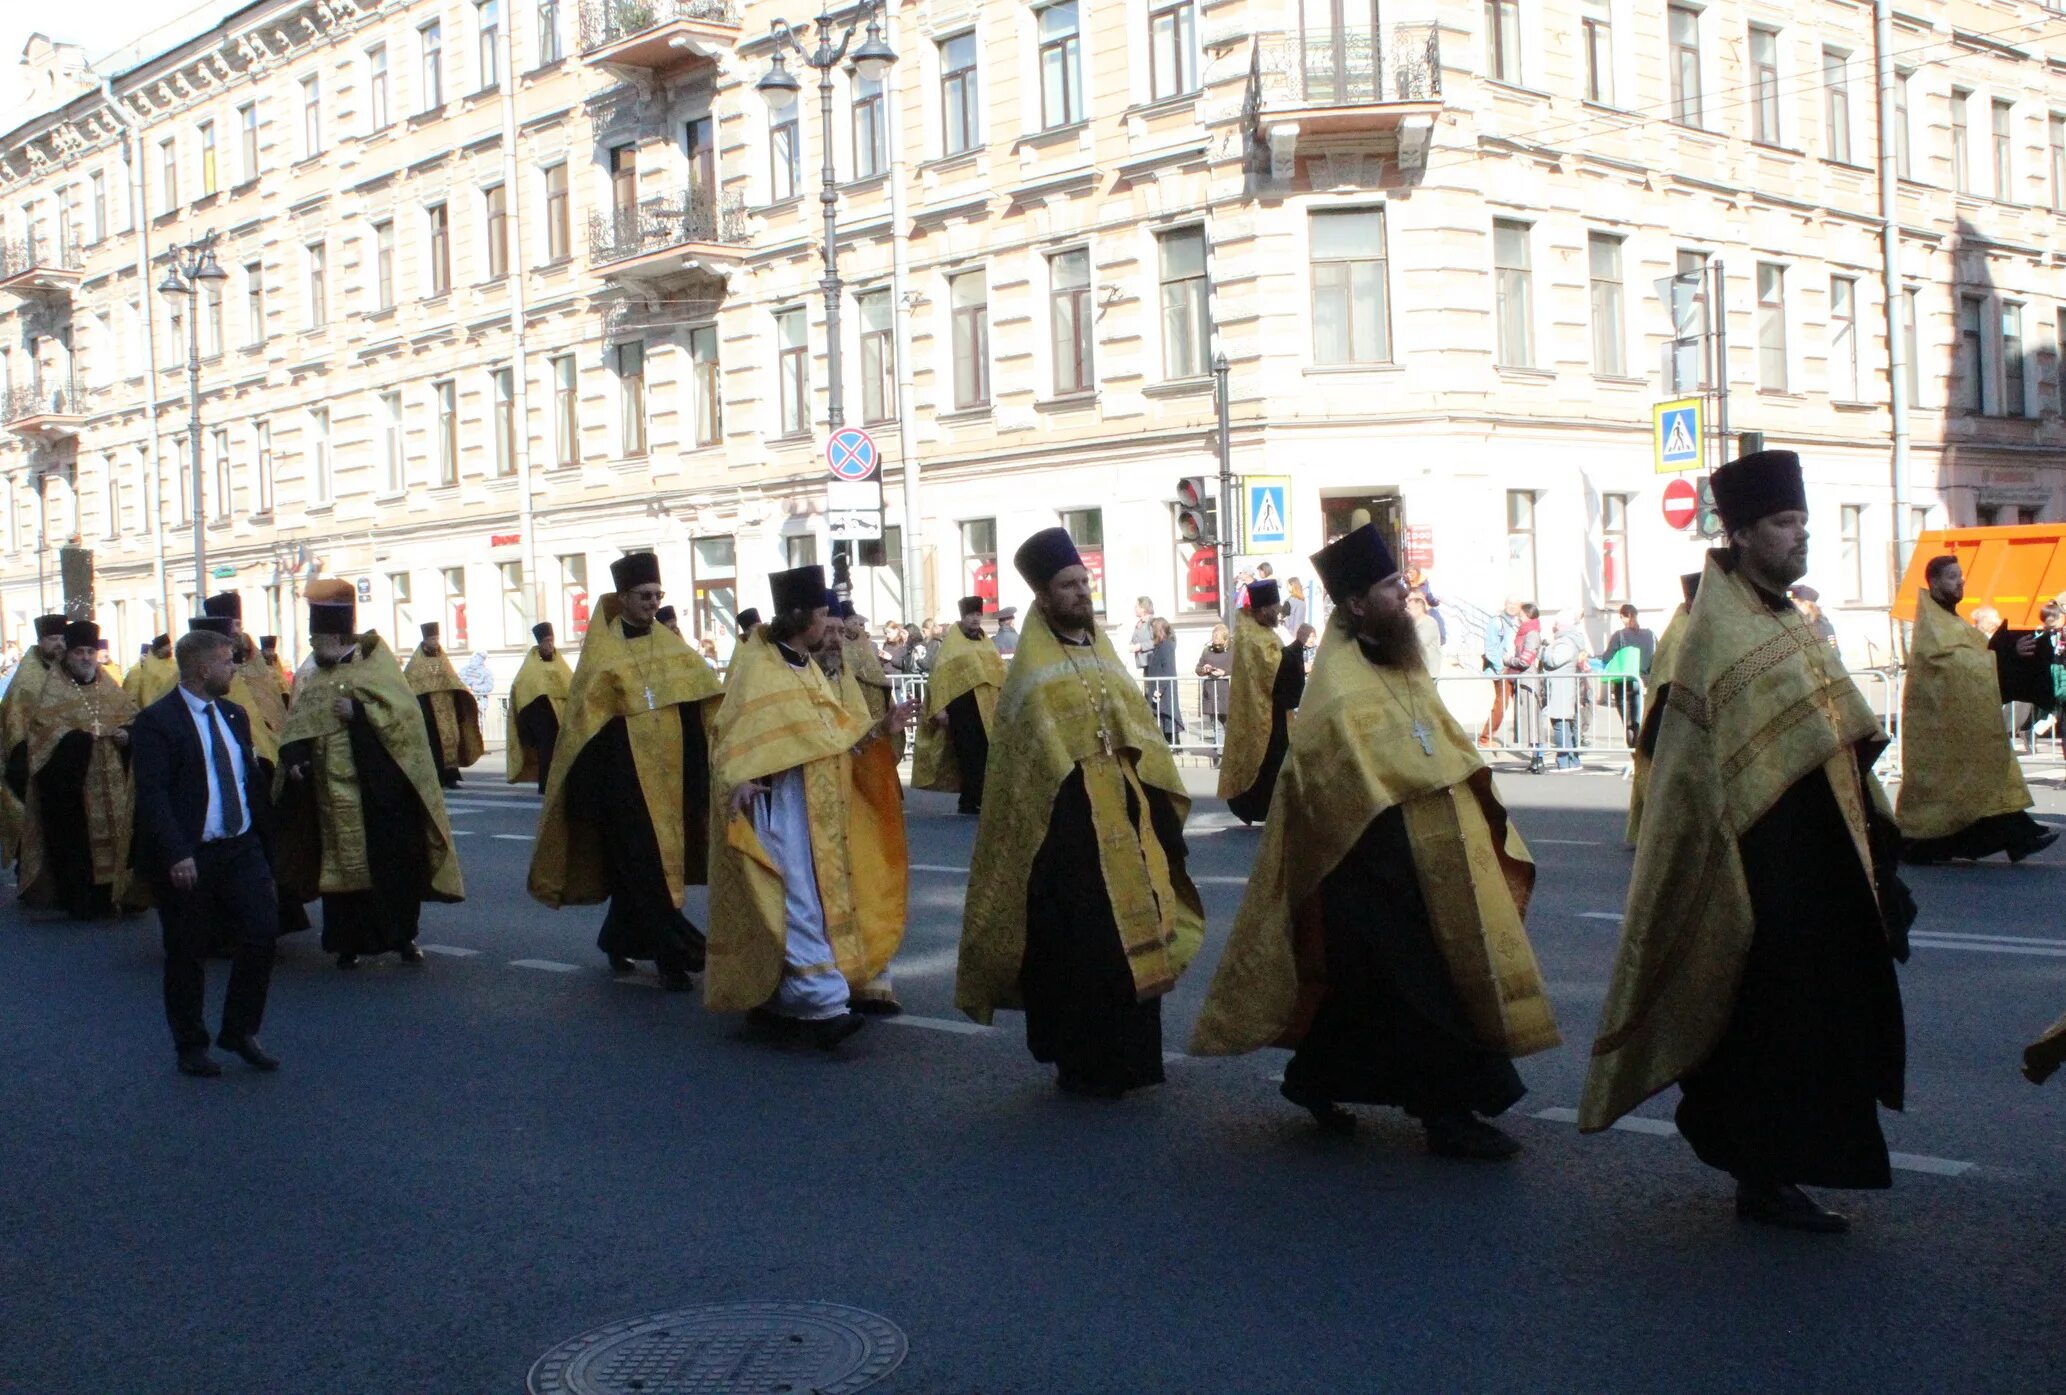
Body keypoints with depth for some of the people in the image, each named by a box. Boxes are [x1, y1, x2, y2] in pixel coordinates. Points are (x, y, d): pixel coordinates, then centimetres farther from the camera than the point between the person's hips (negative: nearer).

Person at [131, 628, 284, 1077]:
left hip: (242, 849, 6)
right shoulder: (156, 721, -10)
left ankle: (240, 1031, 15)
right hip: (189, 859, -6)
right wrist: (176, 855, -26)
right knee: (188, 954, 5)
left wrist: (265, 845, 12)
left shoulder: (234, 715, 12)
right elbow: (152, 796, -18)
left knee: (262, 933, -3)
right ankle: (191, 1046, 21)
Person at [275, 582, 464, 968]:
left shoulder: (374, 663, -1)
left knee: (392, 863, 0)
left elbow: (404, 710, -10)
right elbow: (294, 730, 10)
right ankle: (350, 942, 14)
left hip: (378, 791, -3)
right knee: (342, 863, 5)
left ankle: (403, 936, 14)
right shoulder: (309, 677, 11)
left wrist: (358, 711, -19)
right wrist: (293, 758, -8)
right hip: (332, 791, 3)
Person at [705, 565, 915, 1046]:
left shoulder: (809, 670, 16)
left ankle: (770, 1005, 17)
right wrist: (740, 782, -32)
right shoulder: (756, 667, -9)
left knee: (816, 898, 10)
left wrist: (880, 729, 7)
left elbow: (838, 736, 19)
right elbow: (736, 736, -17)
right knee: (798, 902, -14)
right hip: (776, 807, -9)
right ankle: (825, 1006, -19)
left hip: (816, 810, 9)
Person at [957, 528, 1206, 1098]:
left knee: (1130, 933, 11)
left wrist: (1156, 803, 9)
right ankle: (1081, 1064, 7)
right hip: (1065, 820, -7)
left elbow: (1141, 730, 16)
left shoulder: (1105, 656, 14)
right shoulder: (1034, 672, -6)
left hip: (1122, 813, 7)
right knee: (1080, 943, -3)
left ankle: (1126, 1058, 22)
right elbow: (1032, 758, -10)